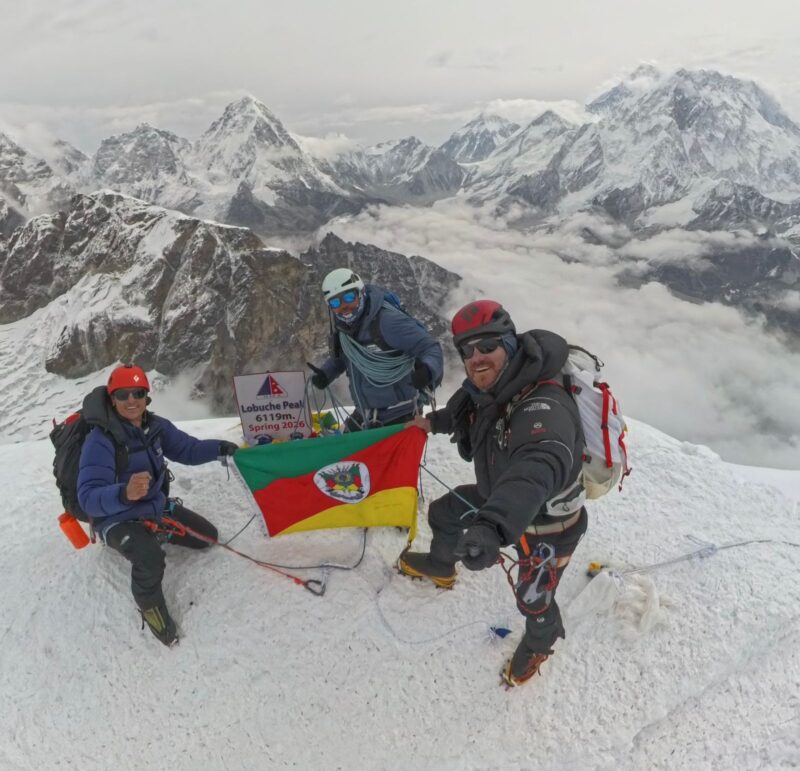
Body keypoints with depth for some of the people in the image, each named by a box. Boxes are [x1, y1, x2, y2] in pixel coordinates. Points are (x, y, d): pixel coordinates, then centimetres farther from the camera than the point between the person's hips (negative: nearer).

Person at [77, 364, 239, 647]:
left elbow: (188, 449, 1)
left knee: (208, 536, 13)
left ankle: (156, 533, 30)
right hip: (117, 519, -7)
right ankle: (149, 605, -2)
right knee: (151, 561, -35)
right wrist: (124, 493, -56)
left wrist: (220, 449, -17)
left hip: (157, 506, 7)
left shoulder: (155, 426, -8)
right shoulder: (99, 440, -28)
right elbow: (88, 498, -36)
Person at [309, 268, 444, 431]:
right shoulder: (344, 326, 0)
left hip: (399, 415, -8)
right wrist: (326, 373, 0)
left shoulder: (388, 321, -23)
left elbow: (430, 348, -22)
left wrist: (427, 370, -43)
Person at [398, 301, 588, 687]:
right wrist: (436, 420, 30)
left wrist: (492, 525, -79)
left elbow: (538, 469, -62)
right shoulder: (489, 390, -14)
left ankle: (539, 643, 52)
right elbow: (467, 411, 12)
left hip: (547, 525, -7)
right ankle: (440, 567, 58)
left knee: (533, 600, 14)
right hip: (497, 499, 8)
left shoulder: (544, 408, -42)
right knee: (444, 514, 24)